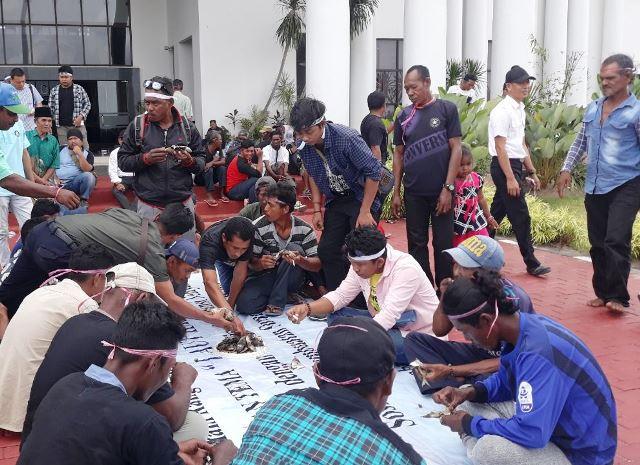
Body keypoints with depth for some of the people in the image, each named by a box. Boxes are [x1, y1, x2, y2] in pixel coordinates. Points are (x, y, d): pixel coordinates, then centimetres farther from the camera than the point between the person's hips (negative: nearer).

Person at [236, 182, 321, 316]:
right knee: (244, 305, -28)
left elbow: (317, 264, -12)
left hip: (291, 280, 0)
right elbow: (250, 261, -6)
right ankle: (285, 295, -2)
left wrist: (300, 260, -34)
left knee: (294, 248, -28)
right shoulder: (258, 227, -10)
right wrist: (260, 263, -30)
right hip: (264, 278, 0)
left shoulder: (304, 229, -10)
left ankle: (276, 302, -20)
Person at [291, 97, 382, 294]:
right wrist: (317, 209, 4)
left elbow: (374, 171, -23)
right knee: (327, 250, 3)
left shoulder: (346, 138, -28)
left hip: (362, 197, -6)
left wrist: (365, 211, -21)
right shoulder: (305, 148, -9)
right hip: (336, 201, 7)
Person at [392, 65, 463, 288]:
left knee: (443, 244, 3)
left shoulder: (447, 109, -2)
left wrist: (448, 188, -12)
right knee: (417, 244, 8)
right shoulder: (404, 116, 7)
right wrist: (396, 192, 7)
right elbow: (398, 154, 11)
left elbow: (456, 149, -5)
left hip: (441, 192, -3)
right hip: (413, 193, 3)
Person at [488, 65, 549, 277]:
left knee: (497, 212, 15)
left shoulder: (520, 109, 14)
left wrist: (532, 171, 19)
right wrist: (510, 178, -22)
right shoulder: (502, 111, -15)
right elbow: (500, 147, -19)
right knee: (521, 216, -4)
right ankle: (531, 263, 5)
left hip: (516, 166, 9)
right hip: (504, 166, -9)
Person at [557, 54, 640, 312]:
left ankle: (618, 296, -3)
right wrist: (567, 169, 9)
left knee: (616, 240, -14)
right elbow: (580, 142, 20)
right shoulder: (592, 109, 12)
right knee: (597, 244, 10)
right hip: (594, 187, 6)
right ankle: (603, 293, 22)